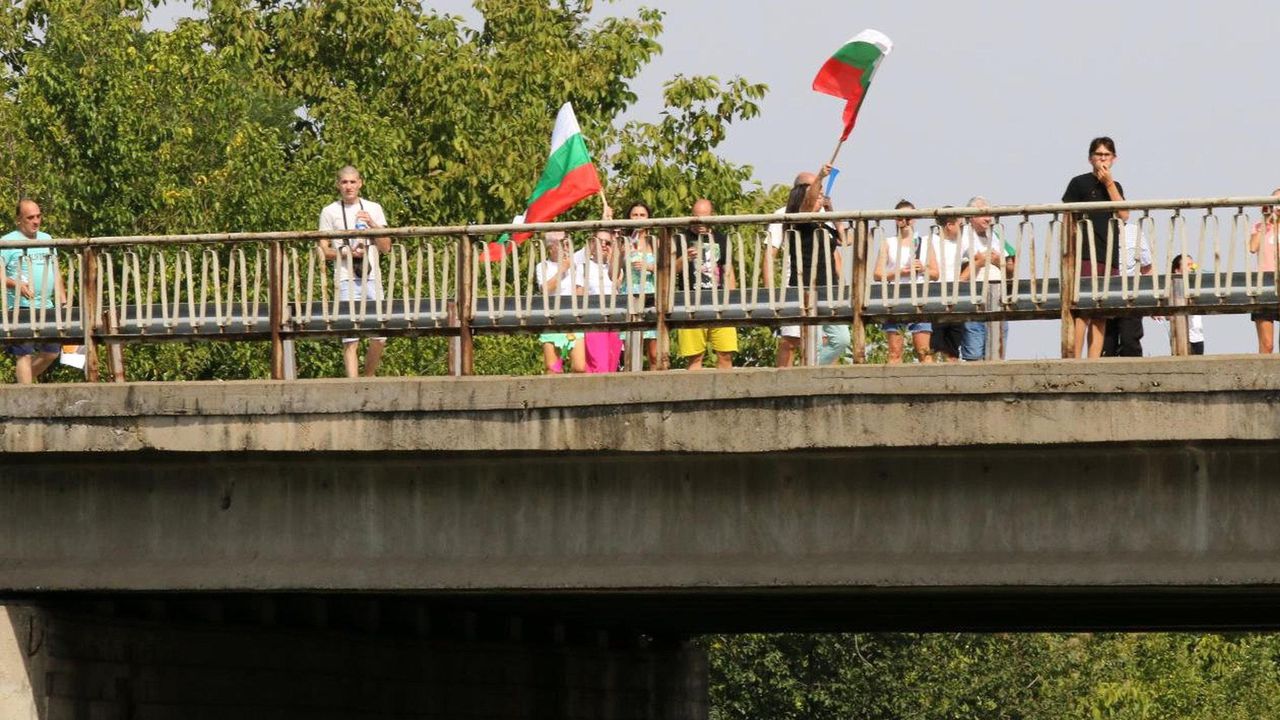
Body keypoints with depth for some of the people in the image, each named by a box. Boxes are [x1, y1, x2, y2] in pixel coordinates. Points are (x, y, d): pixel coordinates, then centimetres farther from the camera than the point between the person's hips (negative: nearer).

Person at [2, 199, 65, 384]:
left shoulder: (47, 239, 16)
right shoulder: (8, 242, -5)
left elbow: (56, 273, 21)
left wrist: (63, 301, 14)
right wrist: (16, 285, -26)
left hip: (46, 306, 7)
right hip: (21, 308, -7)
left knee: (52, 352, 11)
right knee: (24, 354, -8)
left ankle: (23, 380, 29)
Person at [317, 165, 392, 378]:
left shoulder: (373, 209, 14)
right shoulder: (330, 212, 7)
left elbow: (386, 248, 10)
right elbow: (323, 251, 3)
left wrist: (372, 224, -5)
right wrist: (347, 252, -13)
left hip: (372, 278, 3)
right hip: (346, 280, -3)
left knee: (379, 338, 0)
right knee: (350, 340, -9)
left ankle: (368, 377, 20)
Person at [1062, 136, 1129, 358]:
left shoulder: (1115, 187, 18)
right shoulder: (1080, 183, 4)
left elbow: (1124, 215, 2)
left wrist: (1109, 183, -1)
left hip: (1109, 256, 6)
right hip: (1086, 254, -6)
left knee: (1101, 315, 3)